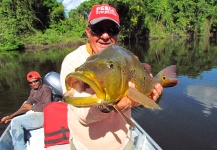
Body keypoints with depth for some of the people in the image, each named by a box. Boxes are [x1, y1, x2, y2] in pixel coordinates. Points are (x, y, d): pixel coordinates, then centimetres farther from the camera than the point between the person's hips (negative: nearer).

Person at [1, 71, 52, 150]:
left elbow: (46, 106, -19)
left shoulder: (45, 89, -8)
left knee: (16, 122, -16)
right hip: (34, 114, 10)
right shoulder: (33, 90, 18)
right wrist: (11, 116, 8)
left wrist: (31, 107, -6)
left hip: (43, 116, -10)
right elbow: (26, 105, 17)